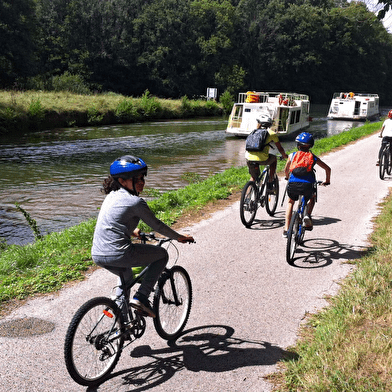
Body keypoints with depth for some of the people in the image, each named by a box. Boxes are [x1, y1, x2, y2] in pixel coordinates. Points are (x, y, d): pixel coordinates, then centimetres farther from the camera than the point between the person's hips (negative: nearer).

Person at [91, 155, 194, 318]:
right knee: (162, 254, 12)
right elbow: (157, 225, -2)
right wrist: (180, 237, 13)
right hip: (118, 254, -8)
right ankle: (141, 297, 4)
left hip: (97, 256, 9)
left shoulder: (111, 195, 14)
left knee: (126, 274, 38)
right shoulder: (135, 202, -10)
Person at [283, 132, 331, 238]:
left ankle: (286, 229, 23)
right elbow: (328, 169, 25)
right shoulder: (313, 157, 18)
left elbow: (286, 170, 32)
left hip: (292, 185, 0)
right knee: (312, 197, 36)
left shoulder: (292, 155, 18)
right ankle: (307, 215, 11)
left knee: (290, 202, 31)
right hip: (307, 185, 0)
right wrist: (327, 181, 42)